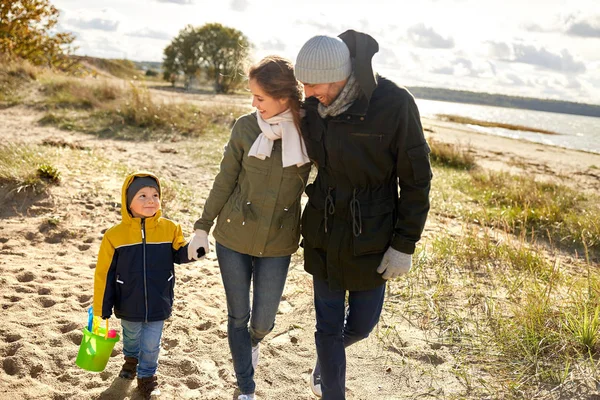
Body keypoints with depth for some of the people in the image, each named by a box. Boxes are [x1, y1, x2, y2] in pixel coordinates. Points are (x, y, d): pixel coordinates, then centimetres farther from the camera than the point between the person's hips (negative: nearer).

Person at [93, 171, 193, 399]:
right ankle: (131, 359, 58)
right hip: (129, 305, 1)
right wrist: (101, 309, -7)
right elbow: (104, 274, -10)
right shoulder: (115, 236, -16)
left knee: (151, 345, 11)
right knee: (131, 336, 27)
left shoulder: (170, 229, -13)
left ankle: (147, 376, 37)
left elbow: (179, 254, -1)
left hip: (158, 304, 0)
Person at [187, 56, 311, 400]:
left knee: (263, 321, 9)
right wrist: (203, 227, 5)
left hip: (278, 244, 0)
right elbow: (225, 181, 1)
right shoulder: (246, 127, -8)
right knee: (238, 316, 9)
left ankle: (254, 341, 47)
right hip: (234, 236, 0)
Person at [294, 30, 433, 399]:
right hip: (324, 233, 2)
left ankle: (329, 354, 48)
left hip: (371, 237, -2)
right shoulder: (314, 106, -8)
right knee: (328, 324, 9)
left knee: (361, 324, 13)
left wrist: (404, 245, -12)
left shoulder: (394, 104, -21)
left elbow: (416, 179, -13)